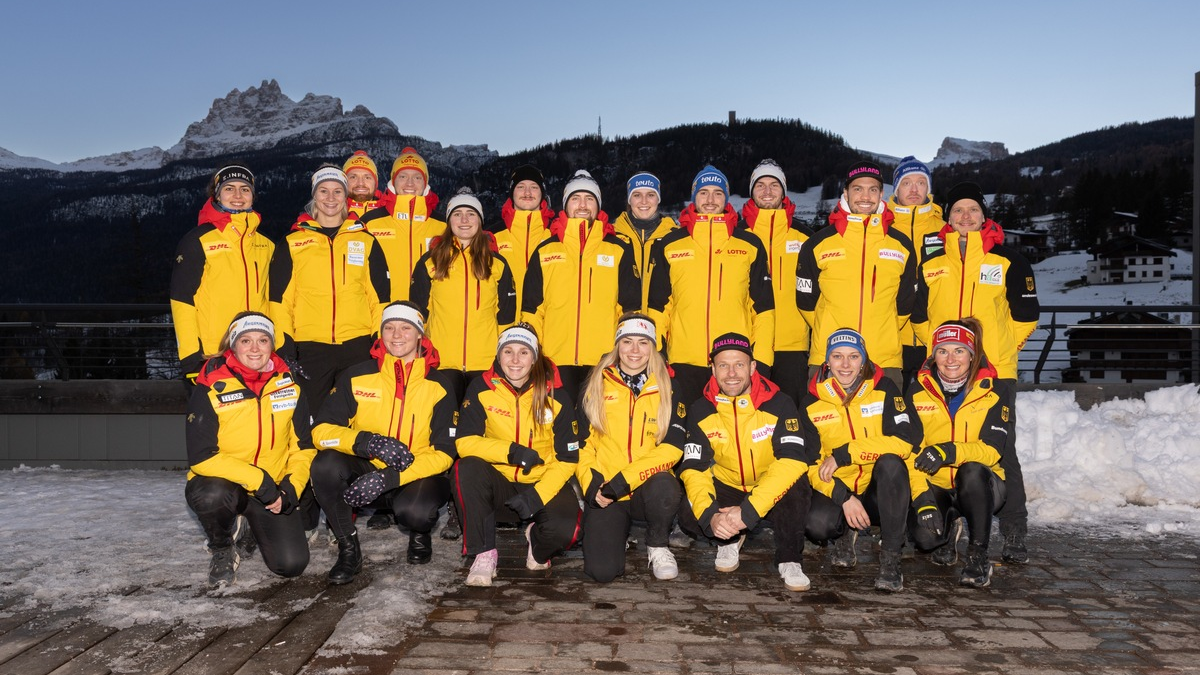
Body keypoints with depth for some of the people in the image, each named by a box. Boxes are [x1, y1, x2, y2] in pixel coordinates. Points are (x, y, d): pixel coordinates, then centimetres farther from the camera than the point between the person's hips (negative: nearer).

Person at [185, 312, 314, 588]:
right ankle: (222, 548, -2)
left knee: (291, 564, -14)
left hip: (274, 490, 3)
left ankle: (248, 530, 21)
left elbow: (303, 446, 4)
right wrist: (259, 480, -25)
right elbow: (201, 457, -18)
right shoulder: (211, 389, -14)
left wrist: (291, 489, -12)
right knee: (211, 496, -39)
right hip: (221, 482, -2)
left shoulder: (289, 386, -3)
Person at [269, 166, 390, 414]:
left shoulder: (367, 242, 11)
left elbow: (380, 297, 10)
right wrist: (284, 349, -2)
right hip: (310, 348, 0)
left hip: (357, 347, 0)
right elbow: (280, 298, 6)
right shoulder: (292, 243, 9)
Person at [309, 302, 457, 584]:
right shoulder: (357, 376, -1)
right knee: (326, 464, -28)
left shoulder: (439, 385, -4)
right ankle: (348, 548, -7)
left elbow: (444, 453, -9)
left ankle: (420, 534, 7)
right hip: (365, 470, 2)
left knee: (414, 511, -35)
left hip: (417, 475, -2)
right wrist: (366, 442, -27)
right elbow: (321, 430, -6)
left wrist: (389, 478, -24)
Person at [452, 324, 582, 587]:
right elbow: (464, 442, -14)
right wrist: (512, 452, -26)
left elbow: (567, 459, -6)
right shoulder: (481, 389, -6)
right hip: (499, 483, 1)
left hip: (542, 484, 0)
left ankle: (537, 541, 10)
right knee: (466, 468, -31)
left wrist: (538, 495, -20)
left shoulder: (555, 396, -7)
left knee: (564, 530, -30)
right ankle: (484, 553, -15)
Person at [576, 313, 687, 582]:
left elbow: (671, 448, -8)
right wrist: (591, 487, -9)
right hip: (604, 495, 0)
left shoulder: (667, 388, 2)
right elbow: (581, 444, 7)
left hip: (648, 488, 0)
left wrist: (622, 481, -18)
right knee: (602, 570, -20)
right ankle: (617, 533, 16)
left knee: (664, 486, -37)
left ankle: (657, 546, -5)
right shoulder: (596, 386, 5)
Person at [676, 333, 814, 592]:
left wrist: (748, 512, -38)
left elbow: (793, 461, -30)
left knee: (796, 484, -35)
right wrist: (709, 515, -33)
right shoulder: (700, 411, -10)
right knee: (689, 515, -26)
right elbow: (693, 468, -13)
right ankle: (730, 539, 9)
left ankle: (789, 560, -12)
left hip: (772, 492, -2)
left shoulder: (779, 403, -19)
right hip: (727, 487, 2)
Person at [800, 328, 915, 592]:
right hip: (836, 490, 1)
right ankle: (845, 534, 9)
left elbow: (904, 441, -17)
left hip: (880, 490, 0)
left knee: (890, 463, -34)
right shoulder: (811, 402, -1)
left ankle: (890, 557, -21)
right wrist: (844, 497, -21)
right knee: (817, 524, -31)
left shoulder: (884, 389, -4)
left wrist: (843, 454, -22)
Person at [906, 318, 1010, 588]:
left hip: (980, 485, -1)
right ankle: (949, 528, 13)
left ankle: (978, 555, -18)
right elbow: (910, 452, -7)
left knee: (971, 470, -36)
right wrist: (922, 500, -21)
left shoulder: (994, 393, -6)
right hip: (934, 486, 1)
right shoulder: (918, 393, -3)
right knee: (925, 534, -28)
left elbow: (992, 450, -17)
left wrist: (950, 452, -36)